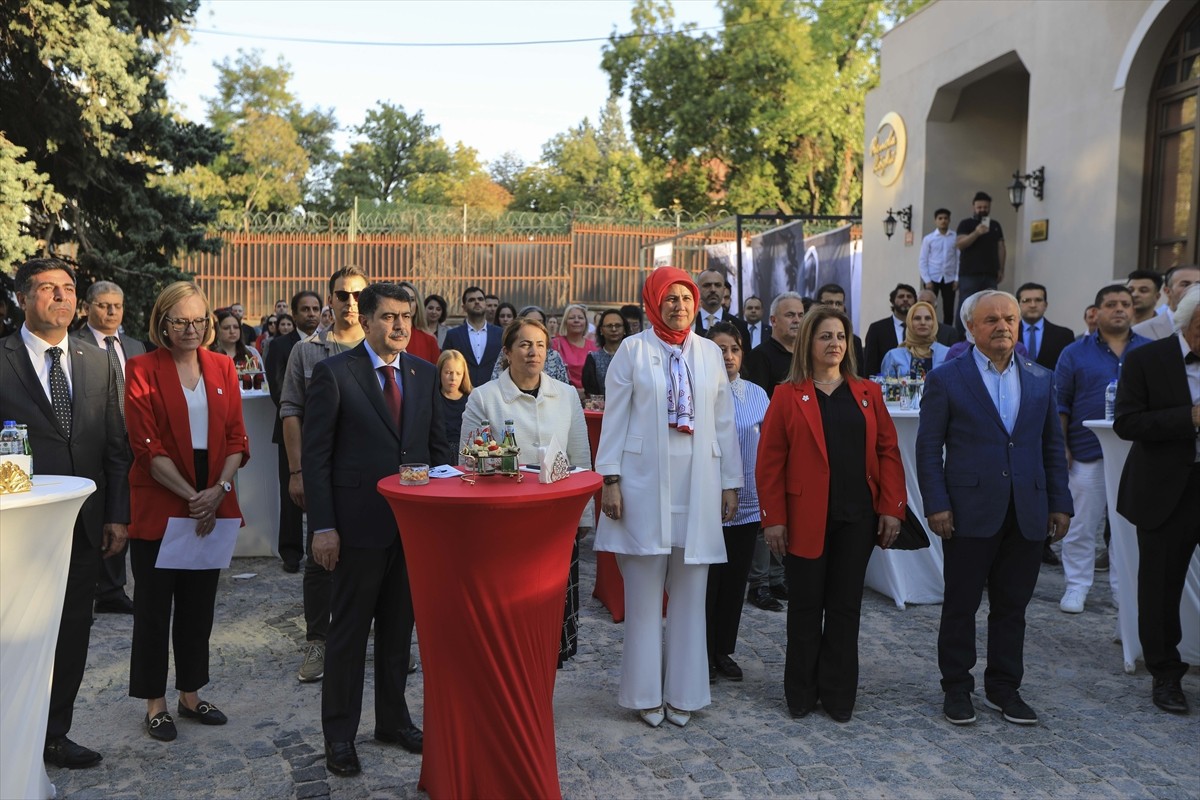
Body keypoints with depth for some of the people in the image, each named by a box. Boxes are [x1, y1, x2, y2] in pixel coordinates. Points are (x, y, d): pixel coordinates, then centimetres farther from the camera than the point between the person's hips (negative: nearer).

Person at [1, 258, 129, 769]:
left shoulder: (97, 364, 8)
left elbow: (115, 446, 8)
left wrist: (117, 515, 4)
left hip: (83, 524, 4)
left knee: (72, 634, 12)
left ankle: (53, 735, 28)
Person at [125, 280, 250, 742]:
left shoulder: (221, 368, 6)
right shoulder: (143, 370, -6)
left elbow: (236, 439, 4)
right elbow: (146, 447, -11)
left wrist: (219, 489, -11)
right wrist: (190, 496, -17)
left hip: (214, 508, 4)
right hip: (159, 508, -4)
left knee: (199, 605, 13)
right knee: (154, 608, 7)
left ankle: (190, 695, 28)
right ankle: (155, 704, 21)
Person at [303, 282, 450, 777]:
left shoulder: (424, 373, 7)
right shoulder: (333, 373, -7)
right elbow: (315, 455, -9)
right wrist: (322, 526, -13)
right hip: (359, 523, -4)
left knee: (399, 627, 16)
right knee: (350, 630, 8)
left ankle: (393, 719, 33)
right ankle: (339, 734, 24)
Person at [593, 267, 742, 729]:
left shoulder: (710, 353, 9)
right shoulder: (633, 350, 2)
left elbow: (724, 421, 11)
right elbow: (614, 417, 0)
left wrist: (731, 483, 9)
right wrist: (609, 479, -6)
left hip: (697, 487, 3)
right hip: (644, 484, -2)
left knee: (690, 594, 8)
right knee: (643, 594, 4)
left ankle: (683, 694, 20)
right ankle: (646, 694, 17)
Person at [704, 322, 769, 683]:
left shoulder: (757, 394, 5)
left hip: (747, 502, 4)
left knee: (735, 579, 12)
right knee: (706, 580, 4)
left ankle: (724, 651, 27)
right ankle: (702, 654, 19)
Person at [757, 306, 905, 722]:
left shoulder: (867, 394, 8)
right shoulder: (787, 395, -1)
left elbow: (888, 452, 6)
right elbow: (770, 462, -4)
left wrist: (891, 508, -2)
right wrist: (773, 519, -8)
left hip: (857, 518, 3)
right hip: (806, 518, -2)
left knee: (845, 606, 10)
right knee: (805, 606, 8)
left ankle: (838, 694, 23)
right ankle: (801, 693, 23)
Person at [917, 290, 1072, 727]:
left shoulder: (1041, 379, 9)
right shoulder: (946, 379, -2)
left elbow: (1052, 446, 13)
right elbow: (928, 448, -4)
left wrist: (1060, 503, 7)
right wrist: (936, 504, -10)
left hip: (1027, 514, 4)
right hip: (970, 513, -3)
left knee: (1012, 607, 13)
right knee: (960, 606, 7)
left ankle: (1004, 688, 28)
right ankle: (956, 688, 21)